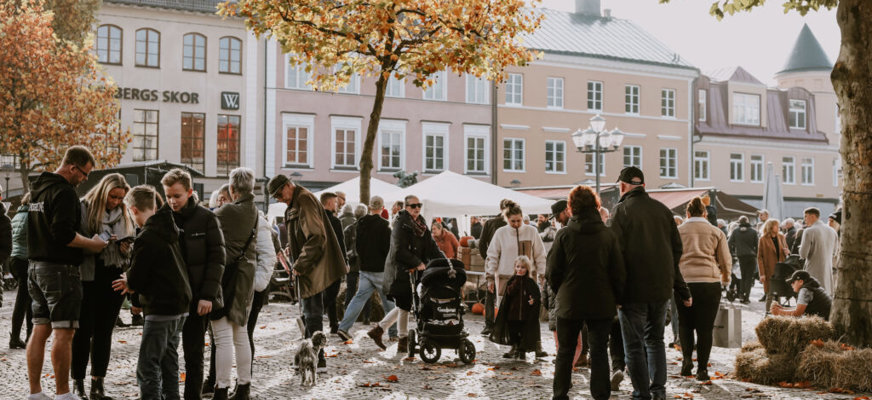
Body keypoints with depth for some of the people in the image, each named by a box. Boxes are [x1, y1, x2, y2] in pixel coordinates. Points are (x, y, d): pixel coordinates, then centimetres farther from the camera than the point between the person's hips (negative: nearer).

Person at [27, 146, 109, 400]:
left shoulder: (38, 187, 15)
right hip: (60, 269, -9)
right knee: (64, 332, -6)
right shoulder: (64, 191, -15)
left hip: (36, 266, 9)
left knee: (40, 330, 11)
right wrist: (91, 244, -11)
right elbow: (64, 234, -25)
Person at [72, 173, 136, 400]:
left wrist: (127, 247, -3)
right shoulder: (84, 209, -5)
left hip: (114, 279, 4)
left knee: (104, 331, 8)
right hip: (88, 278, -4)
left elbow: (133, 243, 19)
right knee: (84, 330, 0)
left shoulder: (124, 215, 11)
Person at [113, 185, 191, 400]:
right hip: (180, 304, 9)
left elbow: (135, 280, -15)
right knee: (169, 363, 18)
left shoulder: (146, 238, -17)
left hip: (161, 309, -9)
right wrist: (133, 283, 16)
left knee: (147, 368, -5)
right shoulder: (170, 230, 10)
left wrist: (129, 282, 8)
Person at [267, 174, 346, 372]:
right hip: (310, 268, 11)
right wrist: (292, 248, 11)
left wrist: (300, 265, -20)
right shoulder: (295, 203, 17)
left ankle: (318, 361, -2)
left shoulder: (304, 200, -16)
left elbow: (317, 237, -23)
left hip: (314, 269, -11)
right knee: (311, 313, 15)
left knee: (312, 314, -6)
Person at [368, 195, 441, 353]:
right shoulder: (401, 224, -10)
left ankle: (378, 329, 25)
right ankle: (403, 341, 8)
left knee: (403, 306, 12)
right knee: (404, 305, -3)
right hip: (401, 270, -8)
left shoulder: (421, 224, 15)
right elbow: (400, 251, -18)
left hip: (414, 270, 8)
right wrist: (418, 263, -19)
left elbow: (431, 246, 11)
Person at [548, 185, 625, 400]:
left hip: (569, 303, 0)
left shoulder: (564, 235, -7)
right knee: (599, 352, 9)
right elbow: (619, 273, -3)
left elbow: (552, 272, -4)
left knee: (565, 352, 13)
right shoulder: (608, 235, -5)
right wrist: (617, 298, 10)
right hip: (602, 304, 0)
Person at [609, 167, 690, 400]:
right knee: (655, 339, 18)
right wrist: (681, 289, 17)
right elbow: (677, 250, 11)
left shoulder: (622, 211, -8)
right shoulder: (663, 210, 8)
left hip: (633, 289, -5)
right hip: (662, 288, 5)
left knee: (634, 344, 5)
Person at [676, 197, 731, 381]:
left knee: (685, 323, 16)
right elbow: (726, 261, 10)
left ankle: (686, 356, -1)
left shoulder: (677, 231, 8)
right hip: (710, 282, 0)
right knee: (705, 328, 4)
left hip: (684, 281, 0)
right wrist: (725, 280, 26)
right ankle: (702, 369, 4)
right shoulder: (716, 232, 8)